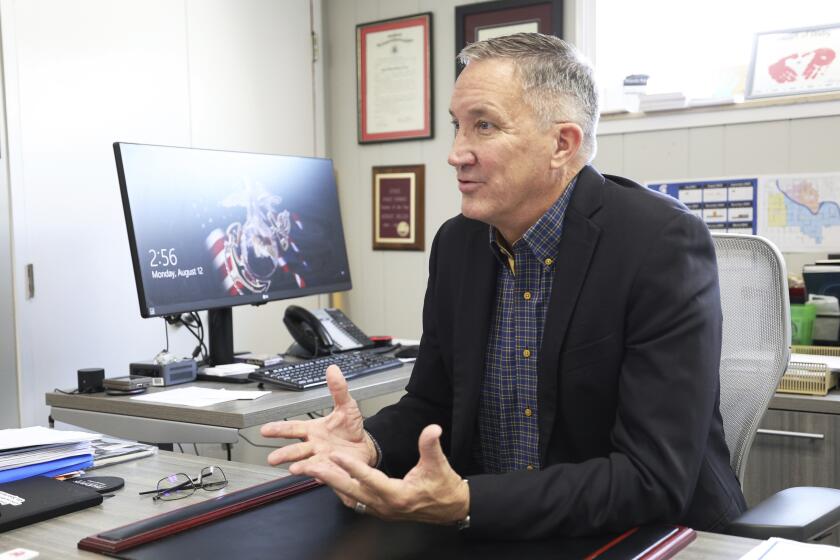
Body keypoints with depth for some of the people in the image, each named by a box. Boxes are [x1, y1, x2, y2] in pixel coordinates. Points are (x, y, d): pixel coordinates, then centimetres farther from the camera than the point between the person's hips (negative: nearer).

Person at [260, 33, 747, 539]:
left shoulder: (665, 245, -18)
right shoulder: (457, 243, -1)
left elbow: (657, 481, -22)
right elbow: (434, 406, 7)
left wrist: (465, 504, -31)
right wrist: (370, 443, -14)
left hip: (649, 538, -3)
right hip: (492, 533, 4)